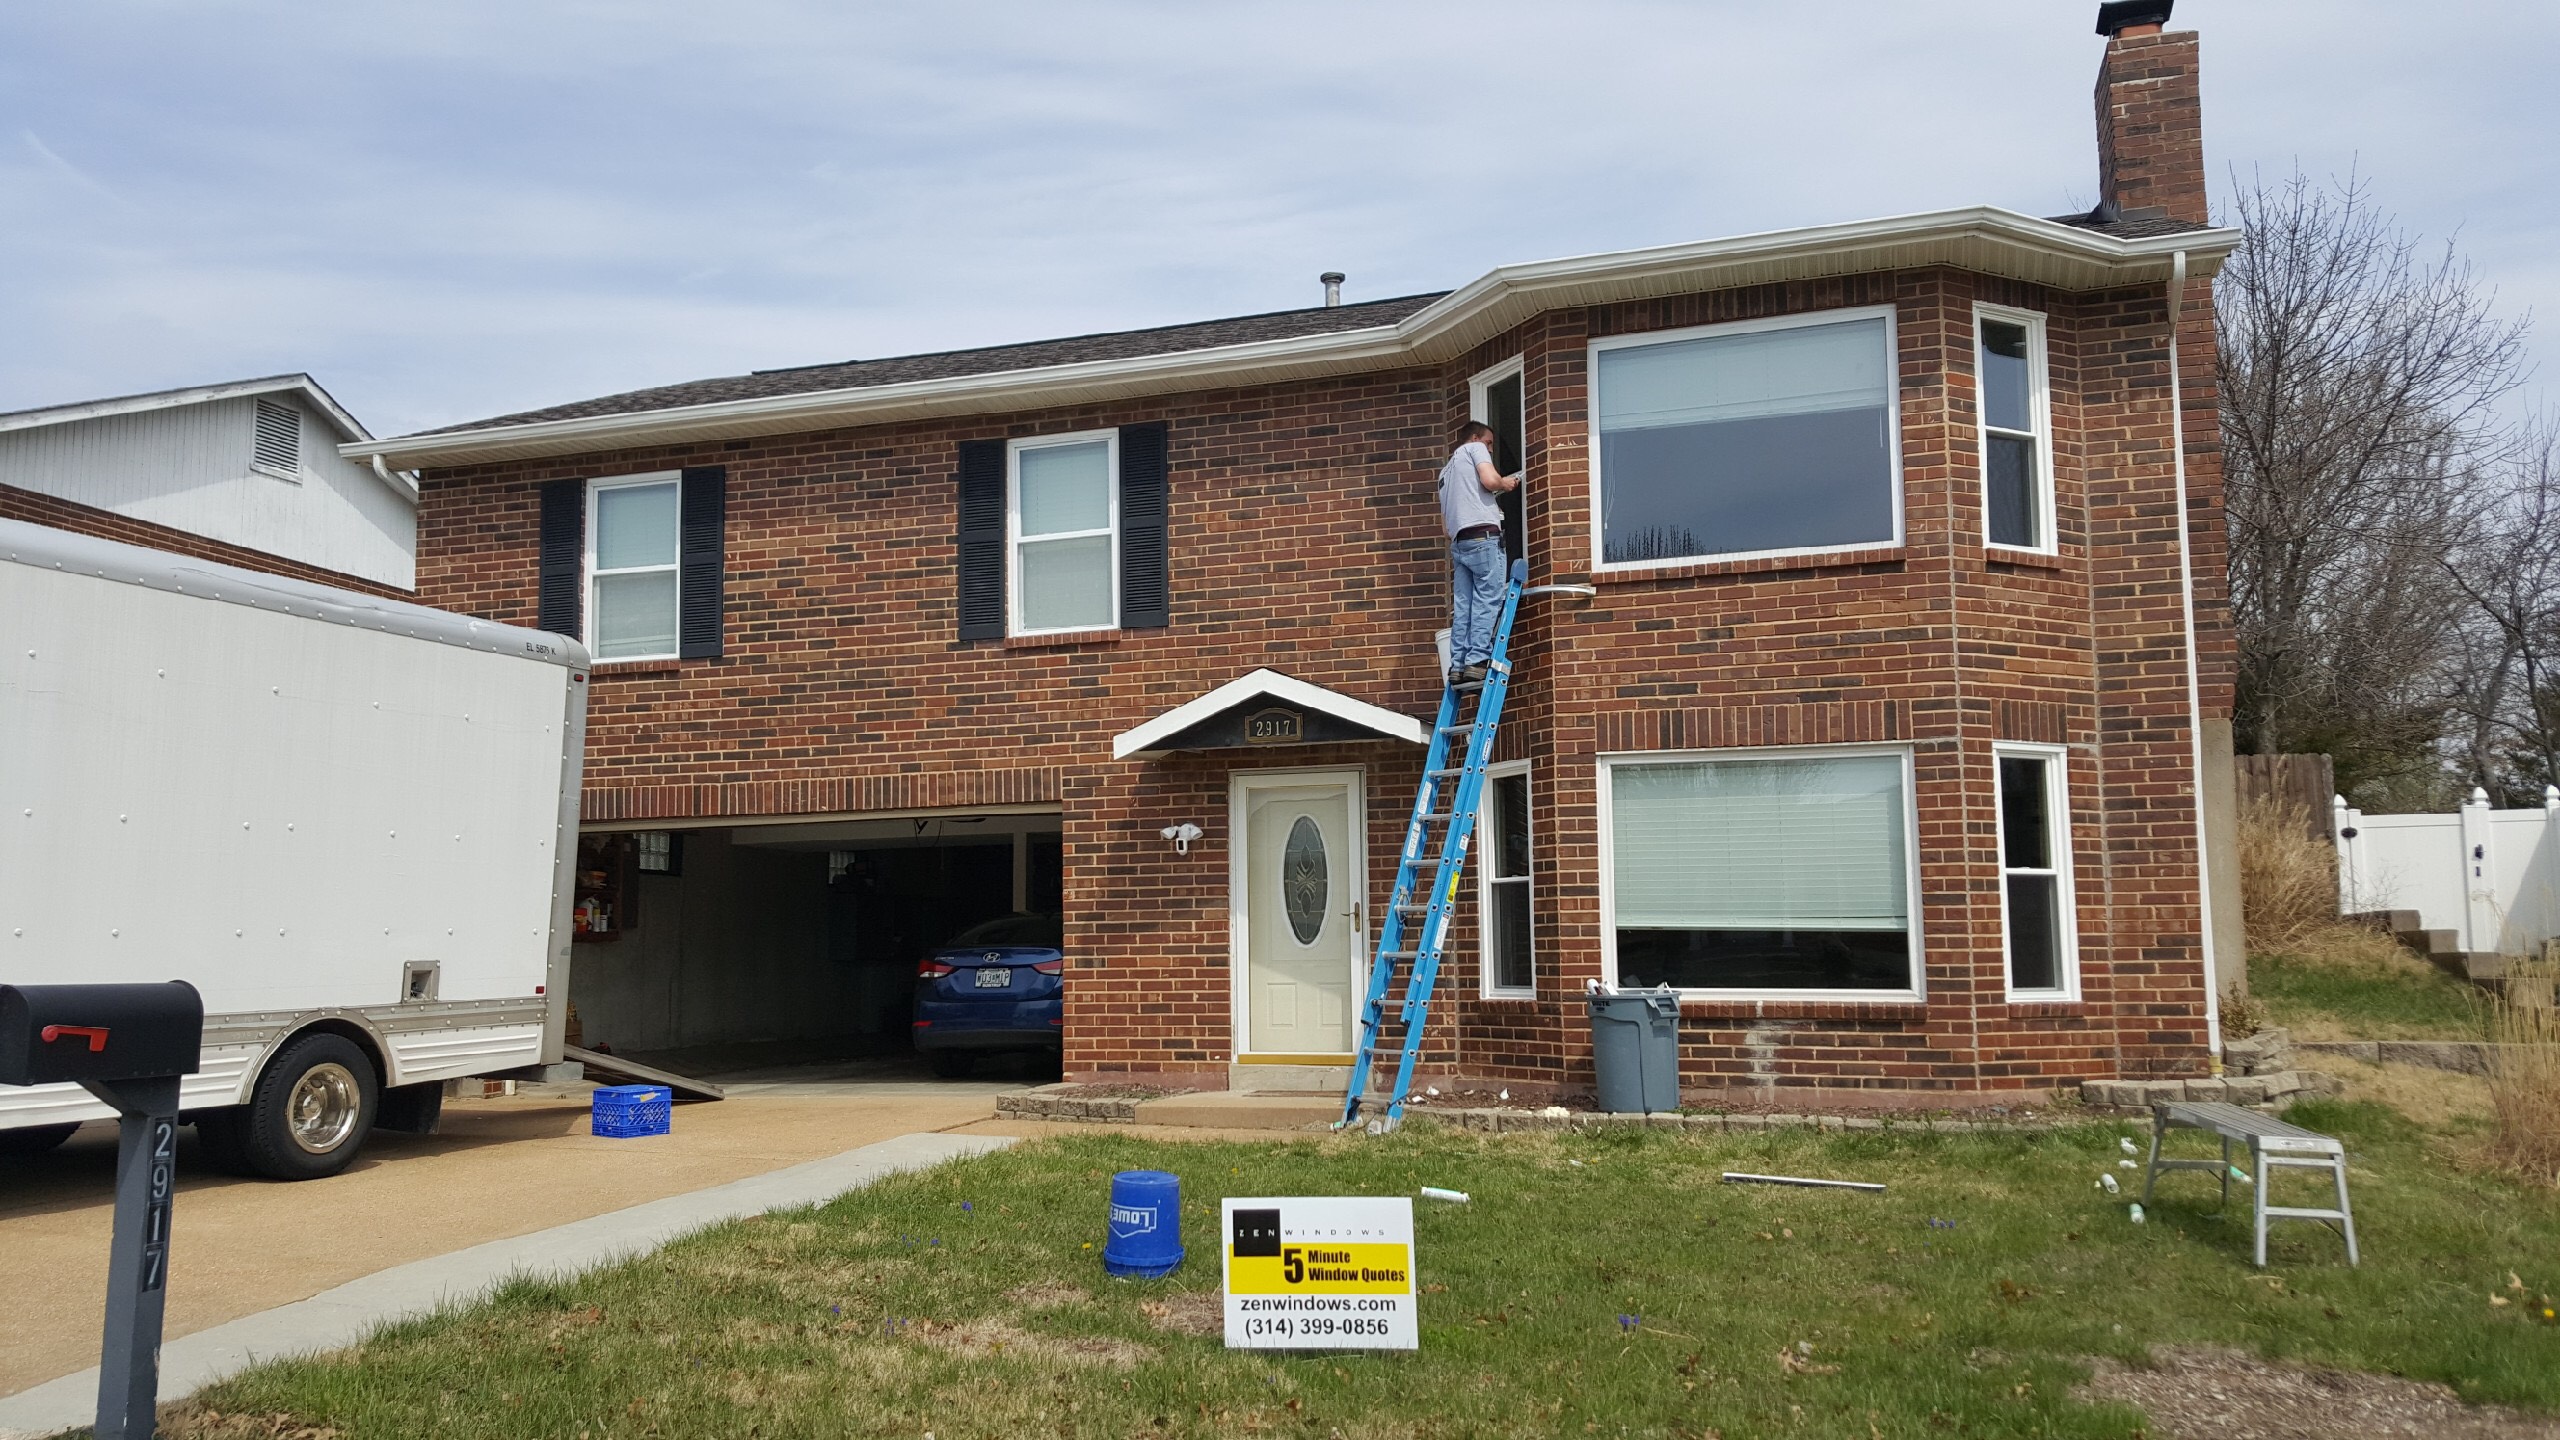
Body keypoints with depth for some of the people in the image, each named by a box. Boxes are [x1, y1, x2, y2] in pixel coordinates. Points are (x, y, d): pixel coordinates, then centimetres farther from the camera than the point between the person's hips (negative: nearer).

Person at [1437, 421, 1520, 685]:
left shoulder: (1446, 470, 31)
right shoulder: (1474, 448, 10)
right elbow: (1489, 480, -10)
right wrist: (1505, 483, 11)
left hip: (1458, 541, 7)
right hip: (1483, 536, -7)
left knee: (1462, 605, 4)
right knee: (1488, 599, -9)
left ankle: (1457, 666, -1)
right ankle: (1477, 661, -17)